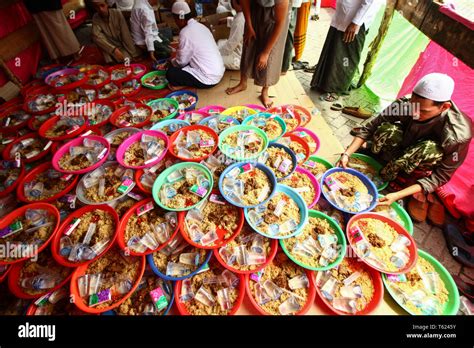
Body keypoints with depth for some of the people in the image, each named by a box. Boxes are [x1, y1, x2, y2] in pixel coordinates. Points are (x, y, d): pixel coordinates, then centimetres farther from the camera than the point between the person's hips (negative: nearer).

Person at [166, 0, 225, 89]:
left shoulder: (185, 32, -15)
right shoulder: (201, 26, 10)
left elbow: (182, 61, -7)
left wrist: (171, 61, 13)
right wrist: (176, 59, 23)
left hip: (209, 79, -9)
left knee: (170, 73, -11)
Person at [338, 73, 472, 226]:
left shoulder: (457, 135, -34)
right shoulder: (404, 104, -28)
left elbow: (441, 175, -26)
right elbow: (371, 127, -19)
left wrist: (398, 195, -36)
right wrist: (347, 154, -30)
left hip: (425, 164, -1)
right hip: (402, 149, 2)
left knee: (431, 149, -38)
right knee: (387, 129, -30)